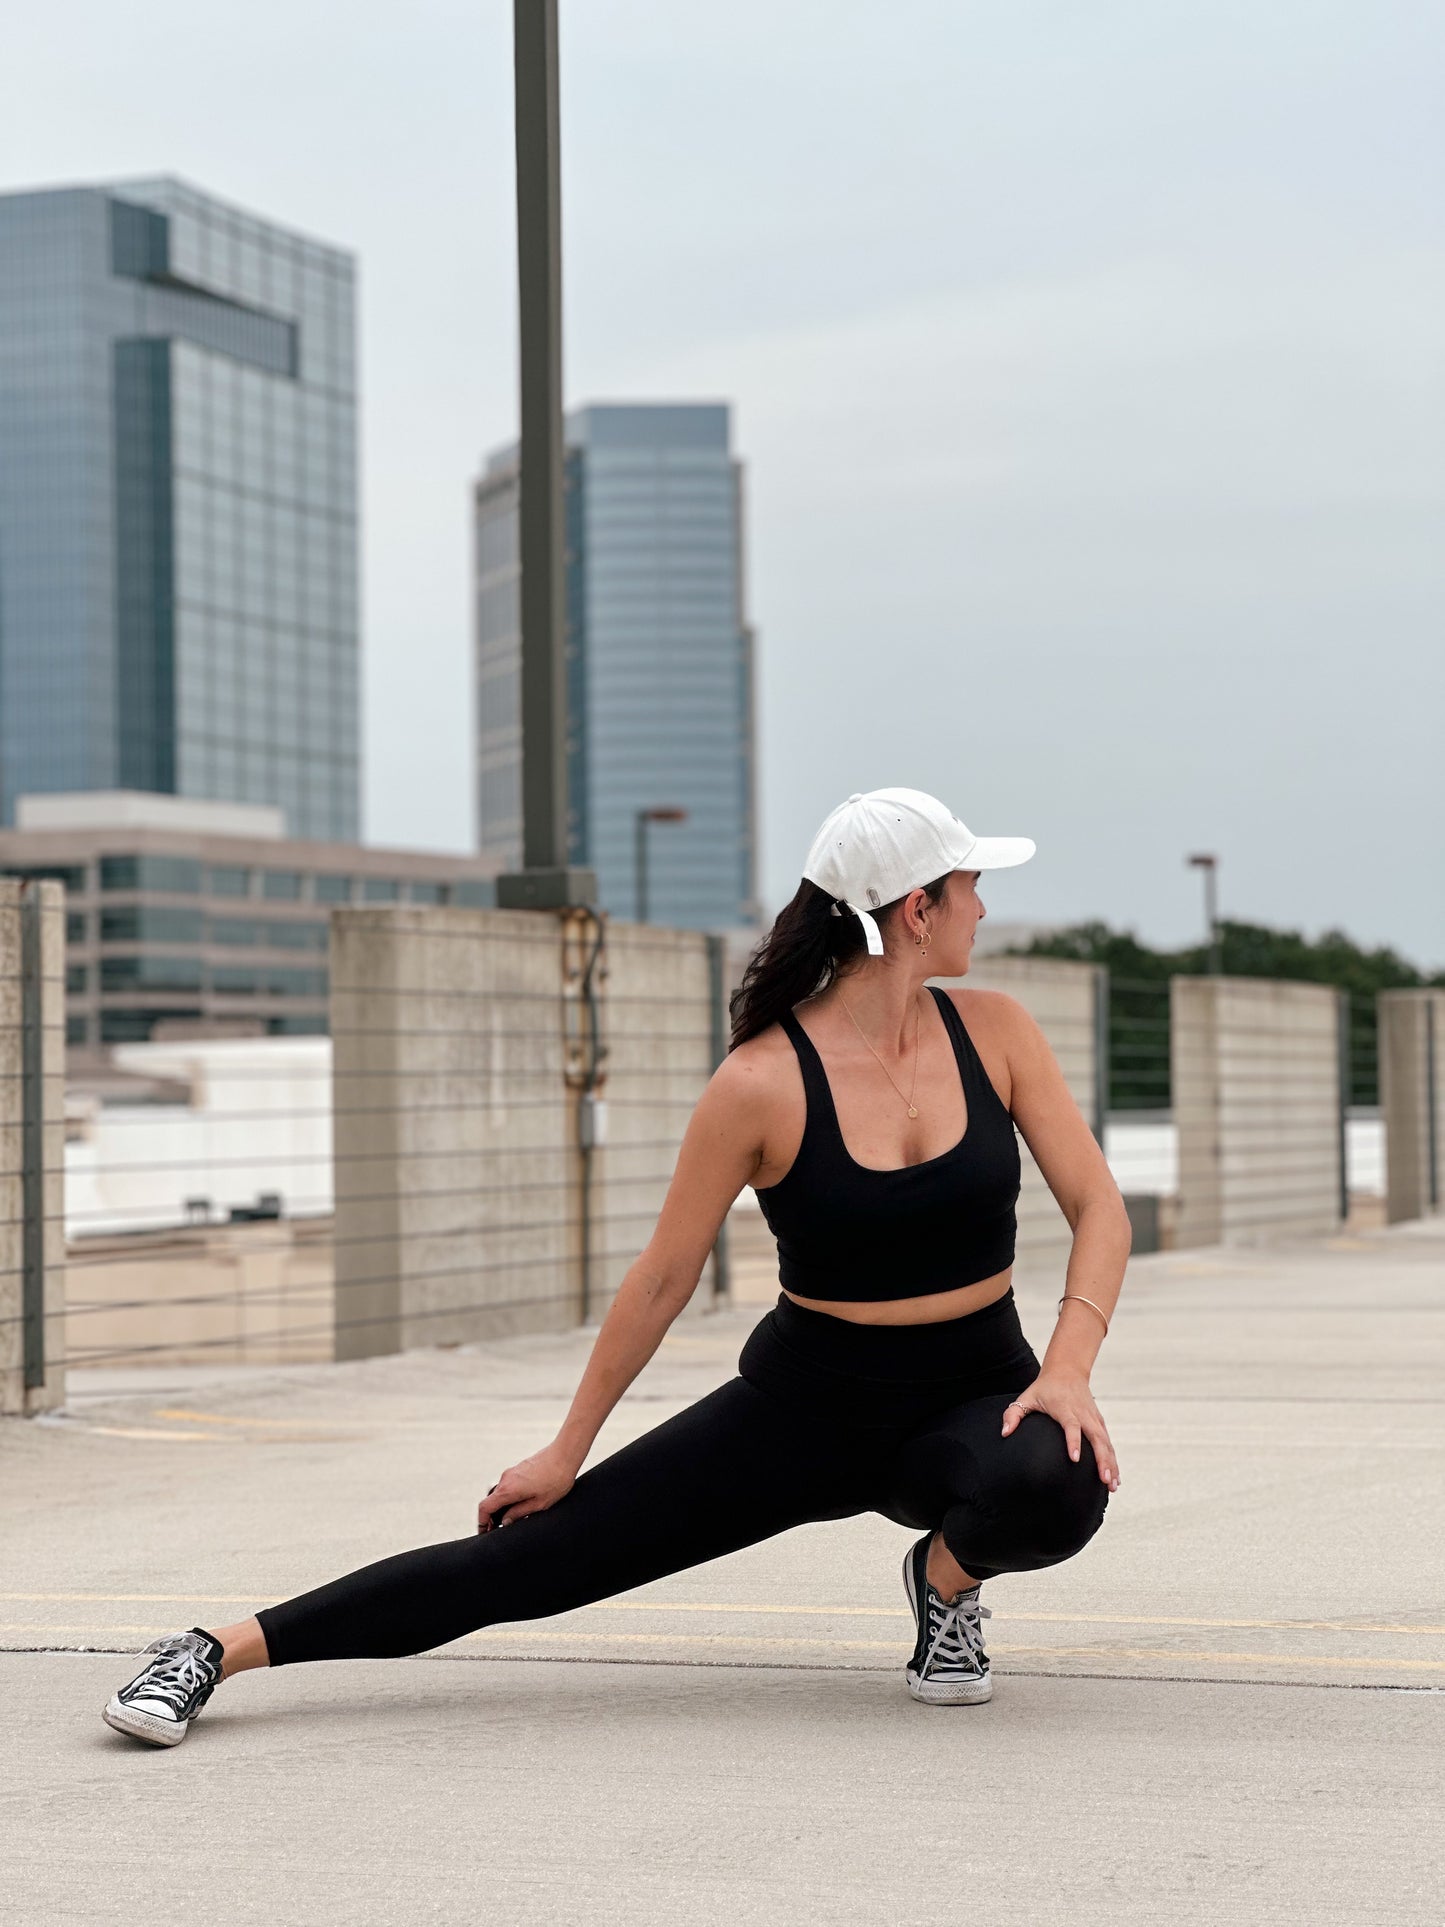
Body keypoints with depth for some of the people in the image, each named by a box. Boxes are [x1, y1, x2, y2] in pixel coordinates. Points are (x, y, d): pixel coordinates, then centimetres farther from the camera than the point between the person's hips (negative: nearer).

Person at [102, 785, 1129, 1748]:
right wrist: (568, 1449, -3)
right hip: (808, 1399, -2)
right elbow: (664, 1278, -7)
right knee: (537, 1552, -9)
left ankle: (950, 1577, 0)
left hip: (977, 1396, 2)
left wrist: (1068, 1369, -20)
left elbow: (1099, 1205, -4)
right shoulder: (762, 1083, -16)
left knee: (1054, 1487, -35)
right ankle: (217, 1651, -5)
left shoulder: (994, 1031, -7)